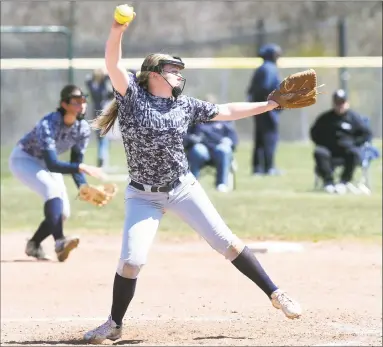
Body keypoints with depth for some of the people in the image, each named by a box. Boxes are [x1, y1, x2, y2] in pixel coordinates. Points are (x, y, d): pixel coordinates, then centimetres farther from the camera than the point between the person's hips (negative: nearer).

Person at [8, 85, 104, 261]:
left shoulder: (83, 128, -15)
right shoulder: (48, 124, -35)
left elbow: (75, 163, -7)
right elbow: (52, 165, -41)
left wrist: (83, 186, -25)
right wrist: (82, 167, -53)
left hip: (45, 163, 7)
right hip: (23, 159, -7)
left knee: (63, 212, -1)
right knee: (52, 189, -33)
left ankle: (34, 245, 21)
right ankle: (59, 241, -45)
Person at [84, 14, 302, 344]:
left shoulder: (185, 105, 4)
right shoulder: (132, 96, -8)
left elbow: (226, 111, 14)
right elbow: (113, 64, -23)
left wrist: (270, 104, 12)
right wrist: (118, 29, -40)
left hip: (184, 188, 3)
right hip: (144, 196, -3)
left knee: (226, 241, 1)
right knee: (132, 259, -13)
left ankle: (275, 293, 10)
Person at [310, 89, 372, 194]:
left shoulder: (354, 117, 10)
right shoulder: (325, 118, 15)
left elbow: (367, 133, 8)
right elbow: (314, 133, 20)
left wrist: (353, 143, -5)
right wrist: (323, 144, 2)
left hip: (347, 148, -1)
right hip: (329, 149, 1)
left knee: (354, 153, -36)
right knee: (319, 152, -31)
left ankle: (344, 181, -28)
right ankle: (328, 182, -31)